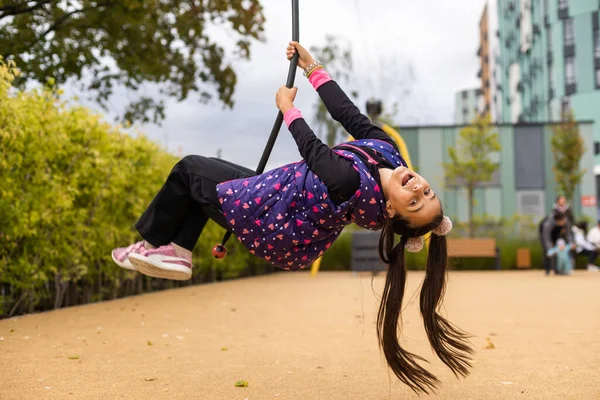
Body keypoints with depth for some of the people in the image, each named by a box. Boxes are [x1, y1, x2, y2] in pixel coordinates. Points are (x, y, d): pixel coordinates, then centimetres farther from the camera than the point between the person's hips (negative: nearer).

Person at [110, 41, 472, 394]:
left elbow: (313, 149, -26)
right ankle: (177, 252, 23)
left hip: (263, 219, -8)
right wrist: (314, 68, 1)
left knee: (188, 170, 12)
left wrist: (288, 107, -8)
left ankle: (155, 243, 33)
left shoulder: (355, 185, -41)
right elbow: (350, 114, -7)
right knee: (206, 175, 24)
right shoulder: (388, 152, -18)